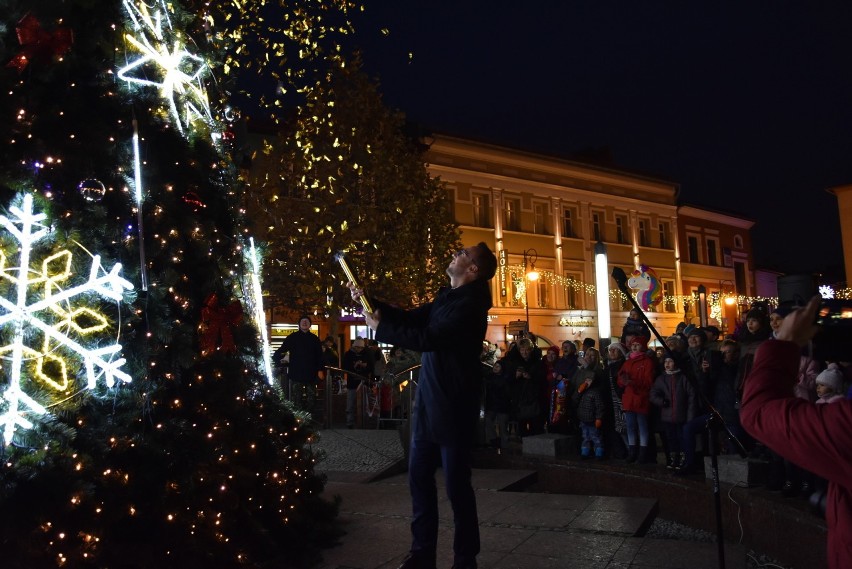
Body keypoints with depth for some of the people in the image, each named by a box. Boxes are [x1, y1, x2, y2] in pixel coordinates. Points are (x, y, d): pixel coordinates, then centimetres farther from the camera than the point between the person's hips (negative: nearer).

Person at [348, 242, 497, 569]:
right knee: (419, 476, 14)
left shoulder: (469, 304, -17)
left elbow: (427, 338, -25)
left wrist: (380, 327, -14)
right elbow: (410, 318, 14)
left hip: (453, 406, -9)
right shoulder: (447, 297, 12)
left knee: (456, 483, 2)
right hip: (429, 401, 9)